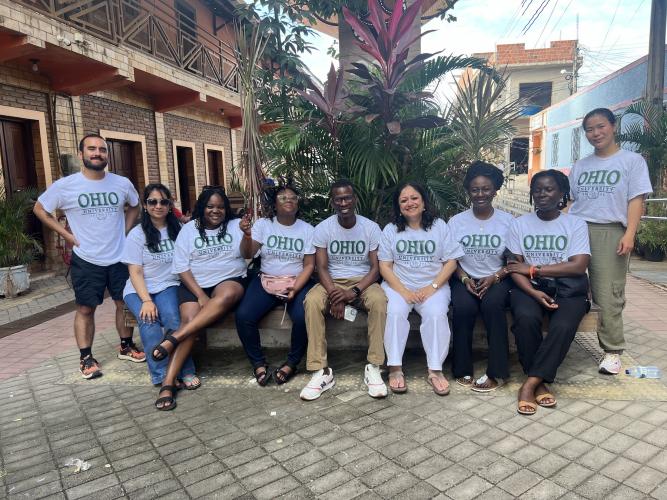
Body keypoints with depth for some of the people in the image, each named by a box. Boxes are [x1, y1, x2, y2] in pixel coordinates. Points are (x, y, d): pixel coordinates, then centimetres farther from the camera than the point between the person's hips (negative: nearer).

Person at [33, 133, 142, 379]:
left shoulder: (122, 183, -2)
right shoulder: (65, 185, -9)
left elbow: (135, 206, 18)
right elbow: (40, 209, 4)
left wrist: (125, 231, 5)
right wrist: (67, 235, -5)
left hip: (120, 257, 2)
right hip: (86, 260, -2)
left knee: (124, 303, 10)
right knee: (85, 308, 6)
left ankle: (126, 346, 28)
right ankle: (86, 357, 18)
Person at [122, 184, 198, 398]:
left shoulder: (178, 230, 7)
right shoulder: (137, 234, 2)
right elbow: (135, 272, -5)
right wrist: (146, 300, -17)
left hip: (168, 286, 0)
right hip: (139, 290, 0)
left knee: (173, 318, -30)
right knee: (149, 323, -29)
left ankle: (185, 371, -20)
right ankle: (162, 377, -24)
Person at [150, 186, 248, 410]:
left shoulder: (235, 225, 8)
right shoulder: (189, 229, 7)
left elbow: (247, 254, -5)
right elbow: (181, 267, 1)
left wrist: (247, 236, -27)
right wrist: (200, 294, -11)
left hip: (230, 280, 0)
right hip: (194, 284, 0)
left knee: (226, 296, -37)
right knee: (189, 320, -27)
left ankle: (173, 337, -35)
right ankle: (168, 383, -28)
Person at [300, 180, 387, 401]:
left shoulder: (371, 227, -4)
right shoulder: (323, 228, -3)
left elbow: (376, 267, -7)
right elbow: (322, 268, -7)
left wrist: (354, 292, -23)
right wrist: (334, 295, -26)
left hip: (363, 282, 0)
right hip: (332, 283, 1)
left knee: (378, 300, -34)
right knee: (311, 301, -32)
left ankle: (373, 368, -23)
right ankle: (321, 371, -26)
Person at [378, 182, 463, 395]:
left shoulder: (439, 226, 7)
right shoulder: (390, 230, 7)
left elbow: (451, 262, 2)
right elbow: (385, 266, 1)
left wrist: (432, 287, -12)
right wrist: (404, 291, -14)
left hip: (433, 285, 0)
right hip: (398, 285, 0)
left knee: (436, 314, -29)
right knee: (396, 312, -29)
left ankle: (435, 370, -19)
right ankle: (395, 369, -21)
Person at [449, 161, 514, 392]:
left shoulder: (508, 221, 4)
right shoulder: (456, 222, 6)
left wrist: (494, 277, -14)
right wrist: (465, 279, -13)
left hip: (497, 279, 0)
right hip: (465, 279, 1)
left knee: (492, 304, -33)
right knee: (463, 308, -30)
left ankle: (496, 372, -20)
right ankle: (462, 369, -14)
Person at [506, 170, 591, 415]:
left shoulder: (576, 224, 4)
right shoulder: (519, 224, 6)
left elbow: (578, 266, -9)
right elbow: (516, 268, -1)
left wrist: (533, 269, -11)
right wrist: (534, 292, -19)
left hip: (568, 289, 0)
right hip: (530, 287, 1)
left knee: (563, 326, -31)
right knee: (526, 318, -32)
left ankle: (530, 383, -17)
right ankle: (539, 382, -14)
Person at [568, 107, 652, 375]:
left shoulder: (632, 160, 8)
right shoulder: (580, 166, 20)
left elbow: (636, 200, 0)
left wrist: (629, 234, -11)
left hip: (610, 232, -3)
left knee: (608, 295, -5)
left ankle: (612, 351, 4)